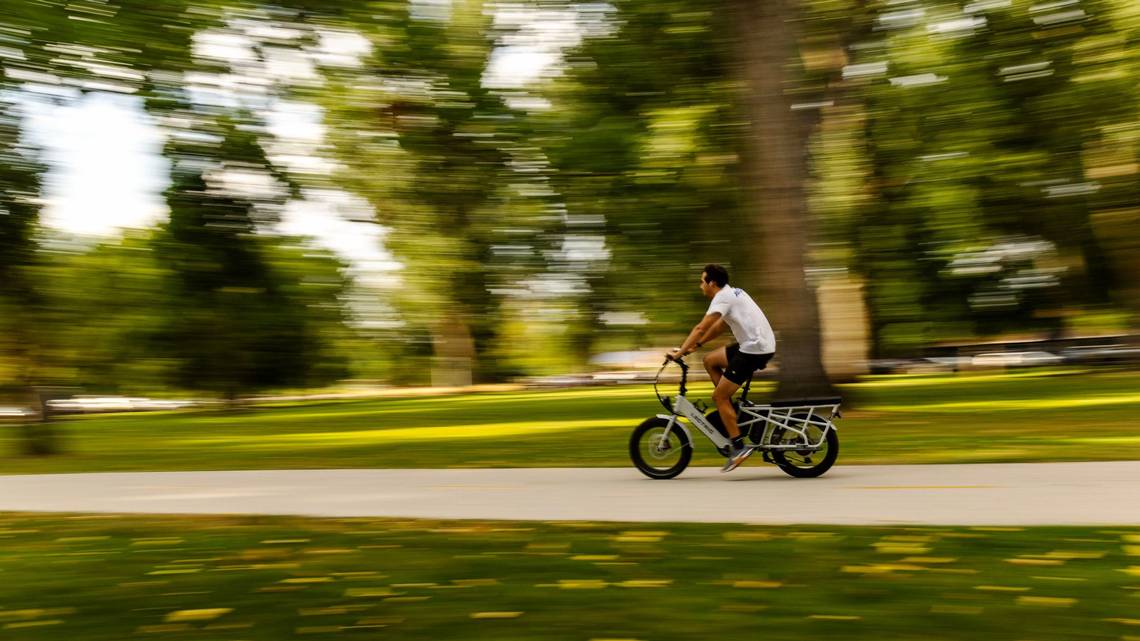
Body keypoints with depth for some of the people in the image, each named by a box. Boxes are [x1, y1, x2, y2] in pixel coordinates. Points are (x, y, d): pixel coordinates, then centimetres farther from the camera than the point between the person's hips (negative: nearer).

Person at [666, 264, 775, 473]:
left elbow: (701, 328, -17)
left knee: (719, 396, -4)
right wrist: (697, 344, 21)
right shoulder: (733, 293, 18)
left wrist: (680, 352, -14)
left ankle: (738, 447, -4)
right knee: (710, 360, 18)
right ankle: (730, 409, 18)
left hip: (754, 349, -9)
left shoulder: (723, 297, -11)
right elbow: (720, 326, 24)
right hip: (763, 344, 9)